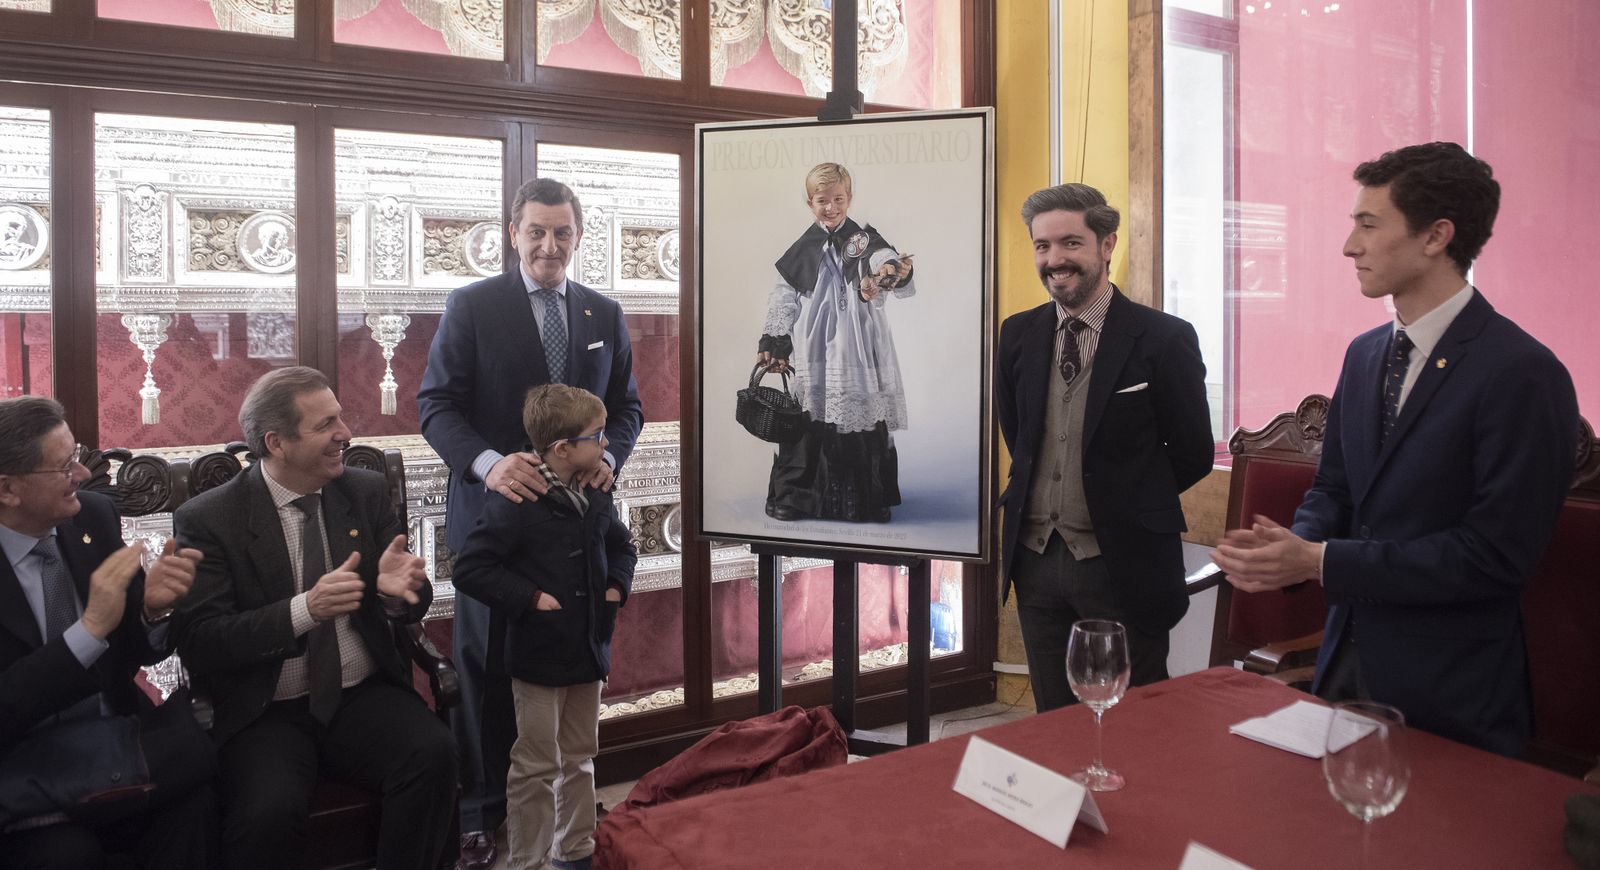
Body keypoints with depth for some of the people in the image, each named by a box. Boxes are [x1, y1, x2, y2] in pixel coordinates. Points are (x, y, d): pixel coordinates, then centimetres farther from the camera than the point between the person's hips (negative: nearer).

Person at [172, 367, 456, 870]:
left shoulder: (367, 492, 5)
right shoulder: (206, 520, -4)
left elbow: (411, 606, 8)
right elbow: (200, 642, -11)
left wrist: (397, 590, -18)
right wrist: (305, 609, -26)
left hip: (364, 696, 3)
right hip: (266, 713, -2)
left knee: (433, 753, -26)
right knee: (270, 810, -31)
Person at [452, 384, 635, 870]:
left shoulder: (595, 498, 5)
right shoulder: (517, 504, -18)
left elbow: (621, 545, 24)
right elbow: (470, 568, -19)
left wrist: (616, 586, 7)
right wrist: (531, 599, -21)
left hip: (587, 647, 7)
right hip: (539, 653, -7)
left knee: (580, 757, 19)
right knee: (538, 766, 4)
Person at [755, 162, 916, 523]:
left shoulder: (865, 241, 4)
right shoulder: (802, 251, 10)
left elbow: (888, 262, -17)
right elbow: (783, 301, 14)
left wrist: (894, 272, -41)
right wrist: (773, 345, 9)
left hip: (858, 352, -1)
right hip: (813, 354, 1)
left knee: (863, 420, 0)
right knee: (809, 423, 1)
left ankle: (868, 500, 12)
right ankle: (794, 496, 11)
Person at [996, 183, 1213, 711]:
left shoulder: (1163, 339, -10)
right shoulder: (1018, 335, 4)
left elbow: (1193, 455, -2)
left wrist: (1128, 503, 4)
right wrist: (1035, 501, 10)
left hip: (1122, 563, -4)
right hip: (1035, 557, 4)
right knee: (1052, 721, 16)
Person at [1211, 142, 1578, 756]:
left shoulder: (1523, 373, -17)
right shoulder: (1364, 354, 7)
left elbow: (1495, 554, -21)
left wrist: (1320, 561, -21)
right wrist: (1292, 546, -10)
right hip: (1347, 658, 7)